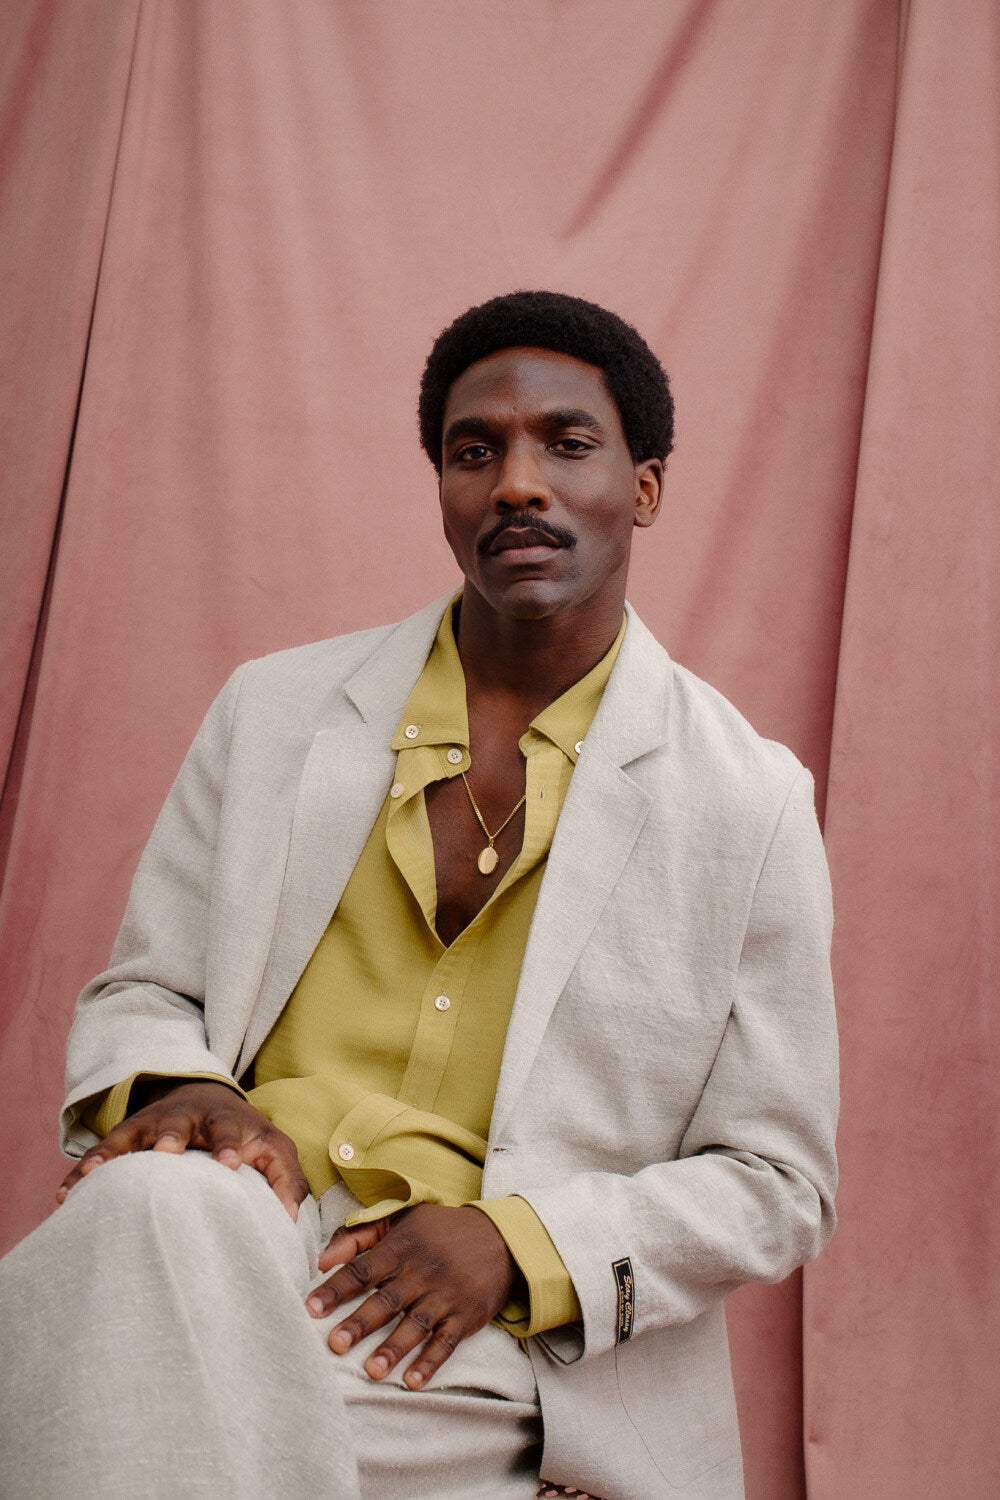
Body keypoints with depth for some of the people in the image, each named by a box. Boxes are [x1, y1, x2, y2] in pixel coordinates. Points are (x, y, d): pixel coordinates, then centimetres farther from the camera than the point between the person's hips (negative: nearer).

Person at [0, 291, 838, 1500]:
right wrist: (184, 1091, -11)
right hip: (233, 1248, 3)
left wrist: (517, 1242, -13)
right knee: (156, 1204, -33)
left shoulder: (749, 802, 1)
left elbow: (773, 1183, 4)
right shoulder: (274, 710, 9)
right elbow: (137, 994, 15)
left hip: (531, 1348, -3)